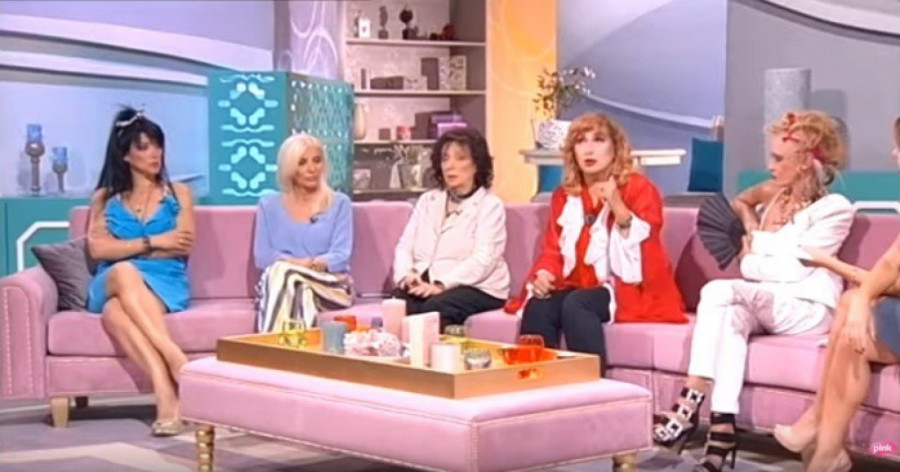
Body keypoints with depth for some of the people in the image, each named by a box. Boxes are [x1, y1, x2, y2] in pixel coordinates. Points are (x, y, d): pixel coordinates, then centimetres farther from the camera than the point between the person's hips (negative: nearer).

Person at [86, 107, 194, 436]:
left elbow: (183, 246, 2)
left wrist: (128, 247, -1)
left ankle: (166, 395, -53)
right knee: (123, 272, -39)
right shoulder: (104, 198, 18)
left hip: (164, 283, -1)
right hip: (114, 284, 1)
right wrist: (153, 242, -4)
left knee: (115, 310, -38)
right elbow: (98, 249, 2)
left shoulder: (178, 193, 17)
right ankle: (173, 355, -51)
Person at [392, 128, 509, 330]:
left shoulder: (490, 205, 3)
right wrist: (407, 275, -10)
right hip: (424, 285, 4)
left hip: (476, 288, -4)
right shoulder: (427, 200, 20)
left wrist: (441, 285, -23)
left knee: (435, 308, -37)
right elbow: (405, 246, 13)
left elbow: (482, 260, -11)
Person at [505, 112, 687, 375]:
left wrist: (618, 207, -25)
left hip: (627, 289, -5)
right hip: (578, 289, 5)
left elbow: (644, 249, -12)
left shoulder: (639, 189, -2)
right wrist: (543, 274, -9)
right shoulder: (564, 196, 14)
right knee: (538, 307, -26)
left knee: (576, 305, -34)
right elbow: (553, 249, 13)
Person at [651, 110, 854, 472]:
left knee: (719, 292, -29)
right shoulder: (777, 199, 18)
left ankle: (689, 407, -33)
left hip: (808, 309, -5)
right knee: (732, 314, -31)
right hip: (767, 303, 6)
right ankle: (722, 427, -42)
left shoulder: (834, 209, -4)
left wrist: (749, 264, 0)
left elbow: (793, 270, -11)